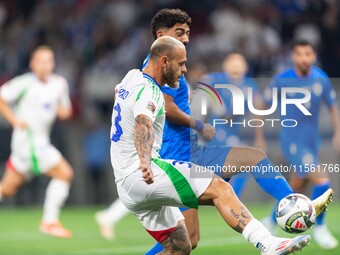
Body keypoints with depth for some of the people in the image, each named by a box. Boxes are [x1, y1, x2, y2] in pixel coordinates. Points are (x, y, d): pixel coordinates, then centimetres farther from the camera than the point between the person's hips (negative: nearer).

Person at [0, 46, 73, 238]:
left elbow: (65, 111, 18)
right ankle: (50, 221, -6)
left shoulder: (59, 83, 7)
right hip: (28, 138, -7)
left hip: (41, 141, 7)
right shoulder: (25, 83, -12)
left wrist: (64, 110, -5)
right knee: (64, 173, -13)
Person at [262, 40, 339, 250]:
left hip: (313, 141, 5)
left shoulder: (321, 79, -3)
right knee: (322, 180, -19)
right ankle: (320, 228, -2)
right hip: (292, 141, -5)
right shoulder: (282, 80, -12)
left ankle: (270, 222, 39)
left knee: (296, 190, 14)